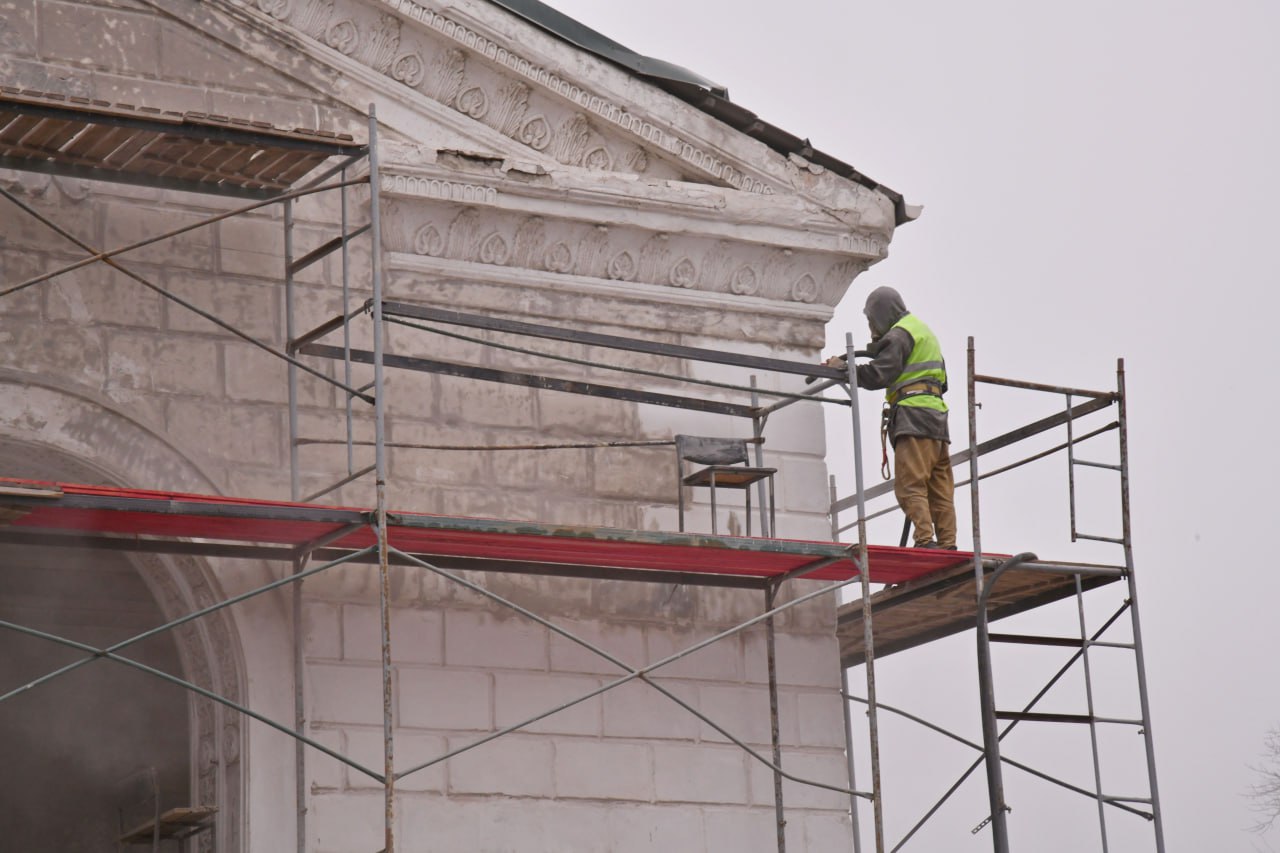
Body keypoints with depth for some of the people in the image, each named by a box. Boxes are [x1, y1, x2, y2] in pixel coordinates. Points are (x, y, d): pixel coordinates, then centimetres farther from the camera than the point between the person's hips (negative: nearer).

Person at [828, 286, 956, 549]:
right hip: (937, 419, 9)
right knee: (940, 489, 4)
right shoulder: (925, 332, 29)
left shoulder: (898, 335, -2)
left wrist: (844, 368, -2)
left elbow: (879, 375, -13)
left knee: (910, 485, -14)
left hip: (913, 414, -9)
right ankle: (947, 545, -2)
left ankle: (925, 540, -24)